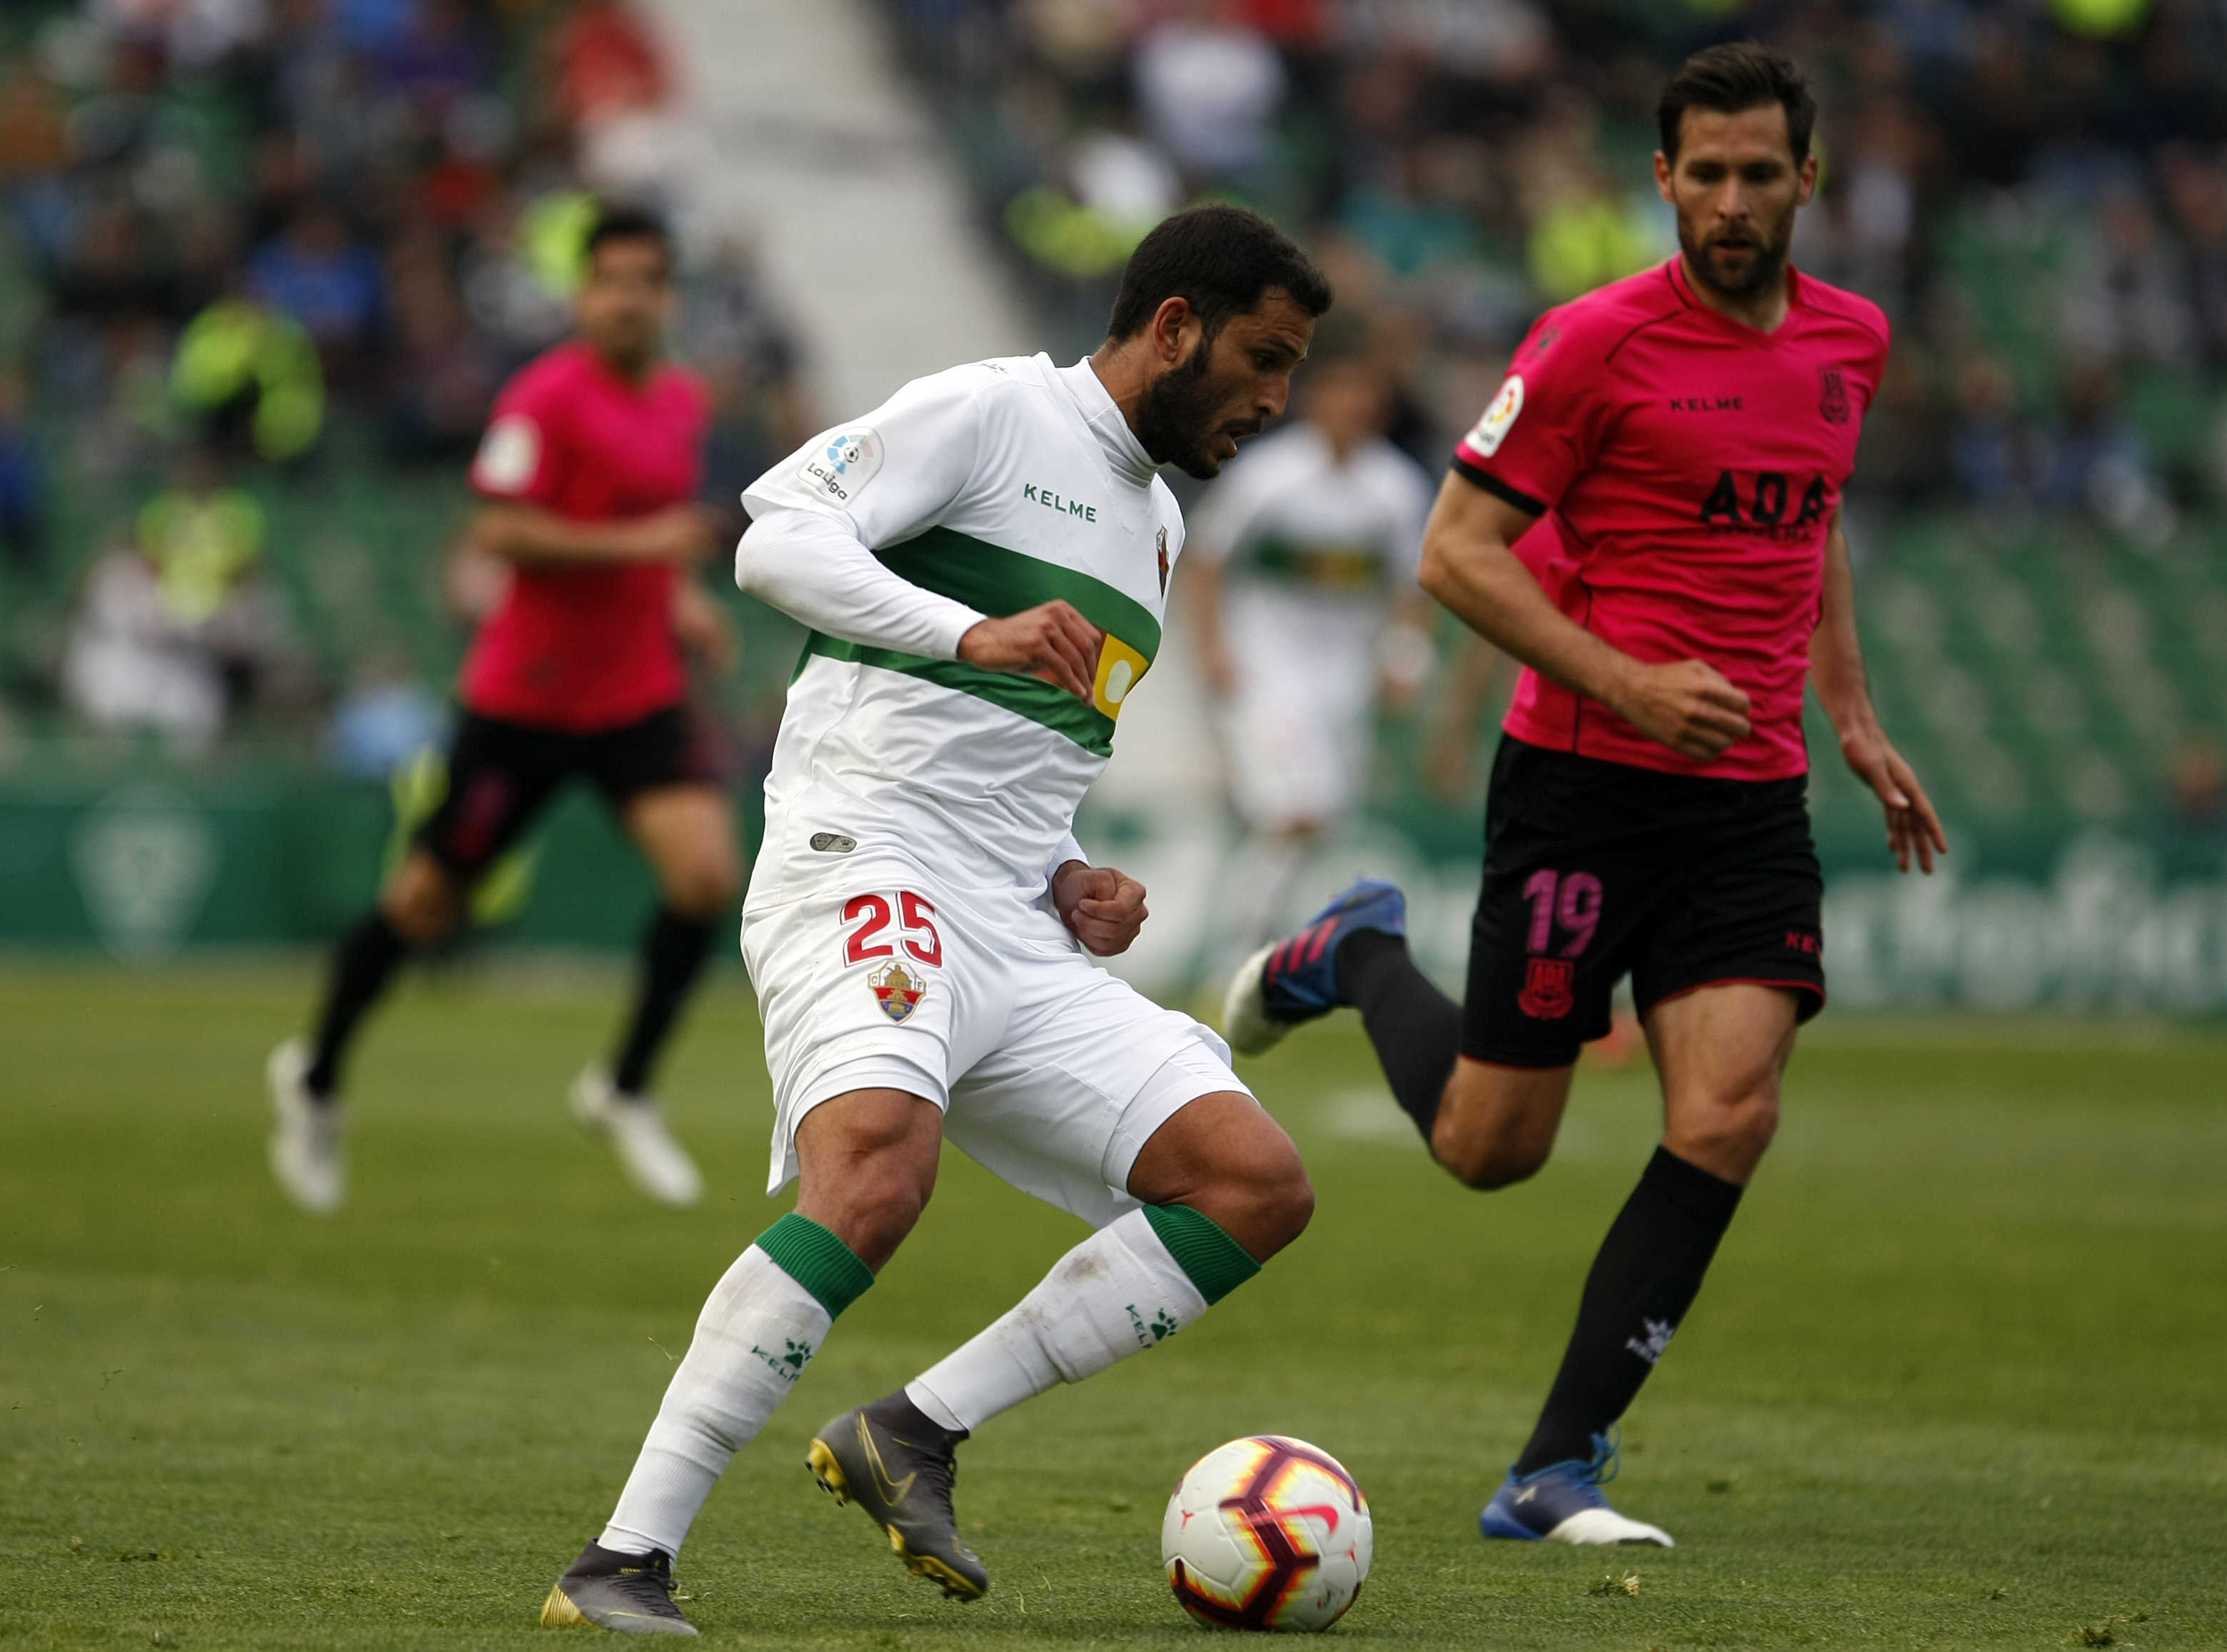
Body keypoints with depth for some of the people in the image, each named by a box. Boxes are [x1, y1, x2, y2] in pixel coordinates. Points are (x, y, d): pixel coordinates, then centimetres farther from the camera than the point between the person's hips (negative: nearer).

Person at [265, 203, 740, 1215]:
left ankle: (625, 1091, 3)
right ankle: (315, 1077, 29)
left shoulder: (683, 403, 9)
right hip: (523, 699, -6)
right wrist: (634, 543, -26)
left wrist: (680, 594, 10)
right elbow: (498, 531, -22)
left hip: (639, 694, 6)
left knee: (708, 875, -15)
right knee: (428, 902, 5)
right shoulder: (548, 397, -14)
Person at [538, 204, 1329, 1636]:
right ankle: (625, 1562, -30)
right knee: (877, 1177, -34)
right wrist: (976, 631, -26)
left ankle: (916, 1432, -6)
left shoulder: (1158, 525, 26)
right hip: (866, 874, -9)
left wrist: (1073, 884, 14)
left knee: (1261, 1186, -5)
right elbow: (778, 538, -13)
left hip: (1019, 942, 9)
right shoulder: (991, 412, 1)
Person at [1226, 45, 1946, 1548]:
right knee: (1491, 1144, 1)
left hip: (1753, 798, 5)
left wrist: (1854, 718, 19)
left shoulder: (1850, 341, 9)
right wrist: (1626, 685, -19)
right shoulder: (1596, 343, -10)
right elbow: (1456, 553, -9)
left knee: (1730, 1116, -13)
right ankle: (1359, 957, 34)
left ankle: (1560, 1472, -6)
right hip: (1581, 786, -4)